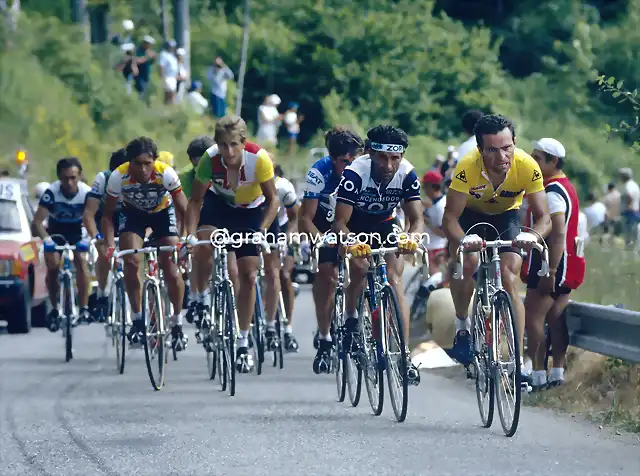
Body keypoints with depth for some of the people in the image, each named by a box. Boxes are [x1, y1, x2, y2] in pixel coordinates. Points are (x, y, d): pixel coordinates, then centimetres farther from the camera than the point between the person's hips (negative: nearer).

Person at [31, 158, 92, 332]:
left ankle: (84, 309, -21)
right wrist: (46, 239, -55)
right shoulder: (51, 192, -30)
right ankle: (55, 308, 1)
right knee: (52, 265, -18)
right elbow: (37, 221, -35)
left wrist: (89, 238, -57)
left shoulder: (87, 193, -28)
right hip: (55, 231, 0)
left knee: (81, 259, -23)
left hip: (77, 232, 0)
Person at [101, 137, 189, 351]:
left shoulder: (166, 173, -32)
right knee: (131, 261, -21)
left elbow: (184, 210, -22)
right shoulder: (118, 177, -31)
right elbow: (108, 214, -19)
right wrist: (109, 245, -30)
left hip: (162, 212, 0)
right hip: (133, 213, 0)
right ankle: (137, 319, -7)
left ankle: (177, 323, 7)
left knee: (171, 269, -11)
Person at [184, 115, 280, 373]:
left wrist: (263, 229, -35)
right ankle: (201, 297, -4)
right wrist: (191, 233, -32)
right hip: (219, 205, 0)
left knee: (248, 275, -3)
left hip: (251, 211, 0)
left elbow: (273, 199, -21)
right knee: (204, 248, -31)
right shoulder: (210, 160, -29)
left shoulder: (259, 158, -32)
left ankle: (243, 342, 11)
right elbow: (195, 200, -18)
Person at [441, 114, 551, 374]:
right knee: (467, 262, -28)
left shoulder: (528, 167, -32)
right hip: (470, 214, -1)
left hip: (506, 216, 1)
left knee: (509, 278, -16)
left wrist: (533, 235, -52)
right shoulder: (467, 167, -35)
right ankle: (462, 325, 0)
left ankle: (517, 361, -14)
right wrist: (463, 240, -56)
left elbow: (543, 217, -29)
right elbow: (450, 218, -34)